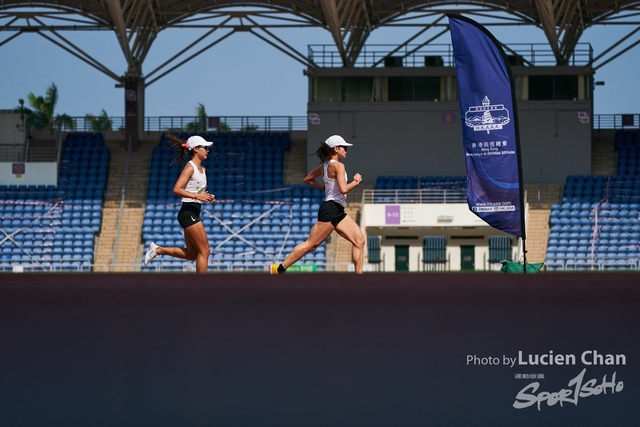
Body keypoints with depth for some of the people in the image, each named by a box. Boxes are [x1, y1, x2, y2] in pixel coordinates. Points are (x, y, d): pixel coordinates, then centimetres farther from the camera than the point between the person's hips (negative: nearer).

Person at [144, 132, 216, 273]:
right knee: (204, 251, -8)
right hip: (188, 212, -9)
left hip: (193, 213, 9)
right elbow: (177, 189, -21)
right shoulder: (190, 167, -11)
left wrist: (207, 197, 5)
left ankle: (157, 250, 22)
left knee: (191, 254, 12)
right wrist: (197, 196, -27)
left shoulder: (202, 169, 16)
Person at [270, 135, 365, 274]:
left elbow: (308, 180, 24)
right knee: (310, 244, -5)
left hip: (338, 212, 10)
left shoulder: (324, 166, 13)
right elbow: (343, 189, -24)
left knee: (359, 240, 2)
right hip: (331, 209, -10)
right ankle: (279, 269, 3)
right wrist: (356, 181, -8)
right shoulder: (338, 166, -14)